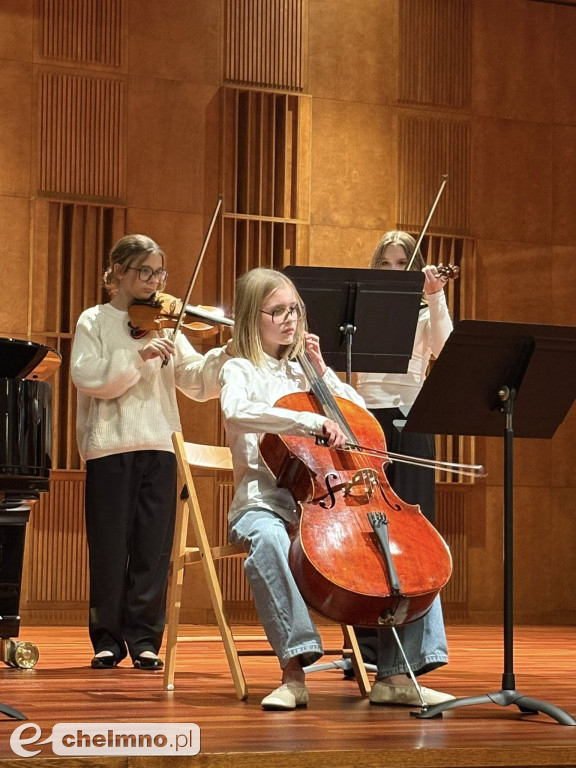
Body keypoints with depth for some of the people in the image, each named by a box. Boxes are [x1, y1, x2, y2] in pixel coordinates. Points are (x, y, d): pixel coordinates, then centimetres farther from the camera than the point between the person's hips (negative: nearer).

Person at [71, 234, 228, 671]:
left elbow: (197, 381, 3)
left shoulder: (166, 325, 13)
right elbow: (89, 378, -11)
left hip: (158, 446, 3)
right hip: (110, 446, -3)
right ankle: (108, 639, 12)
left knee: (153, 546, 2)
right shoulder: (95, 322, 5)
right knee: (109, 546, 2)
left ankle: (144, 639, 10)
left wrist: (229, 355, -13)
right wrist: (139, 357, -20)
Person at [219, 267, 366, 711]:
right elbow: (237, 411, -22)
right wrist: (313, 422, -32)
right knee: (268, 541, -42)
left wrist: (321, 369, 11)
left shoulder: (299, 370, 21)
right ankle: (295, 670, -40)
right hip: (263, 502, -5)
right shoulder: (240, 370, 4)